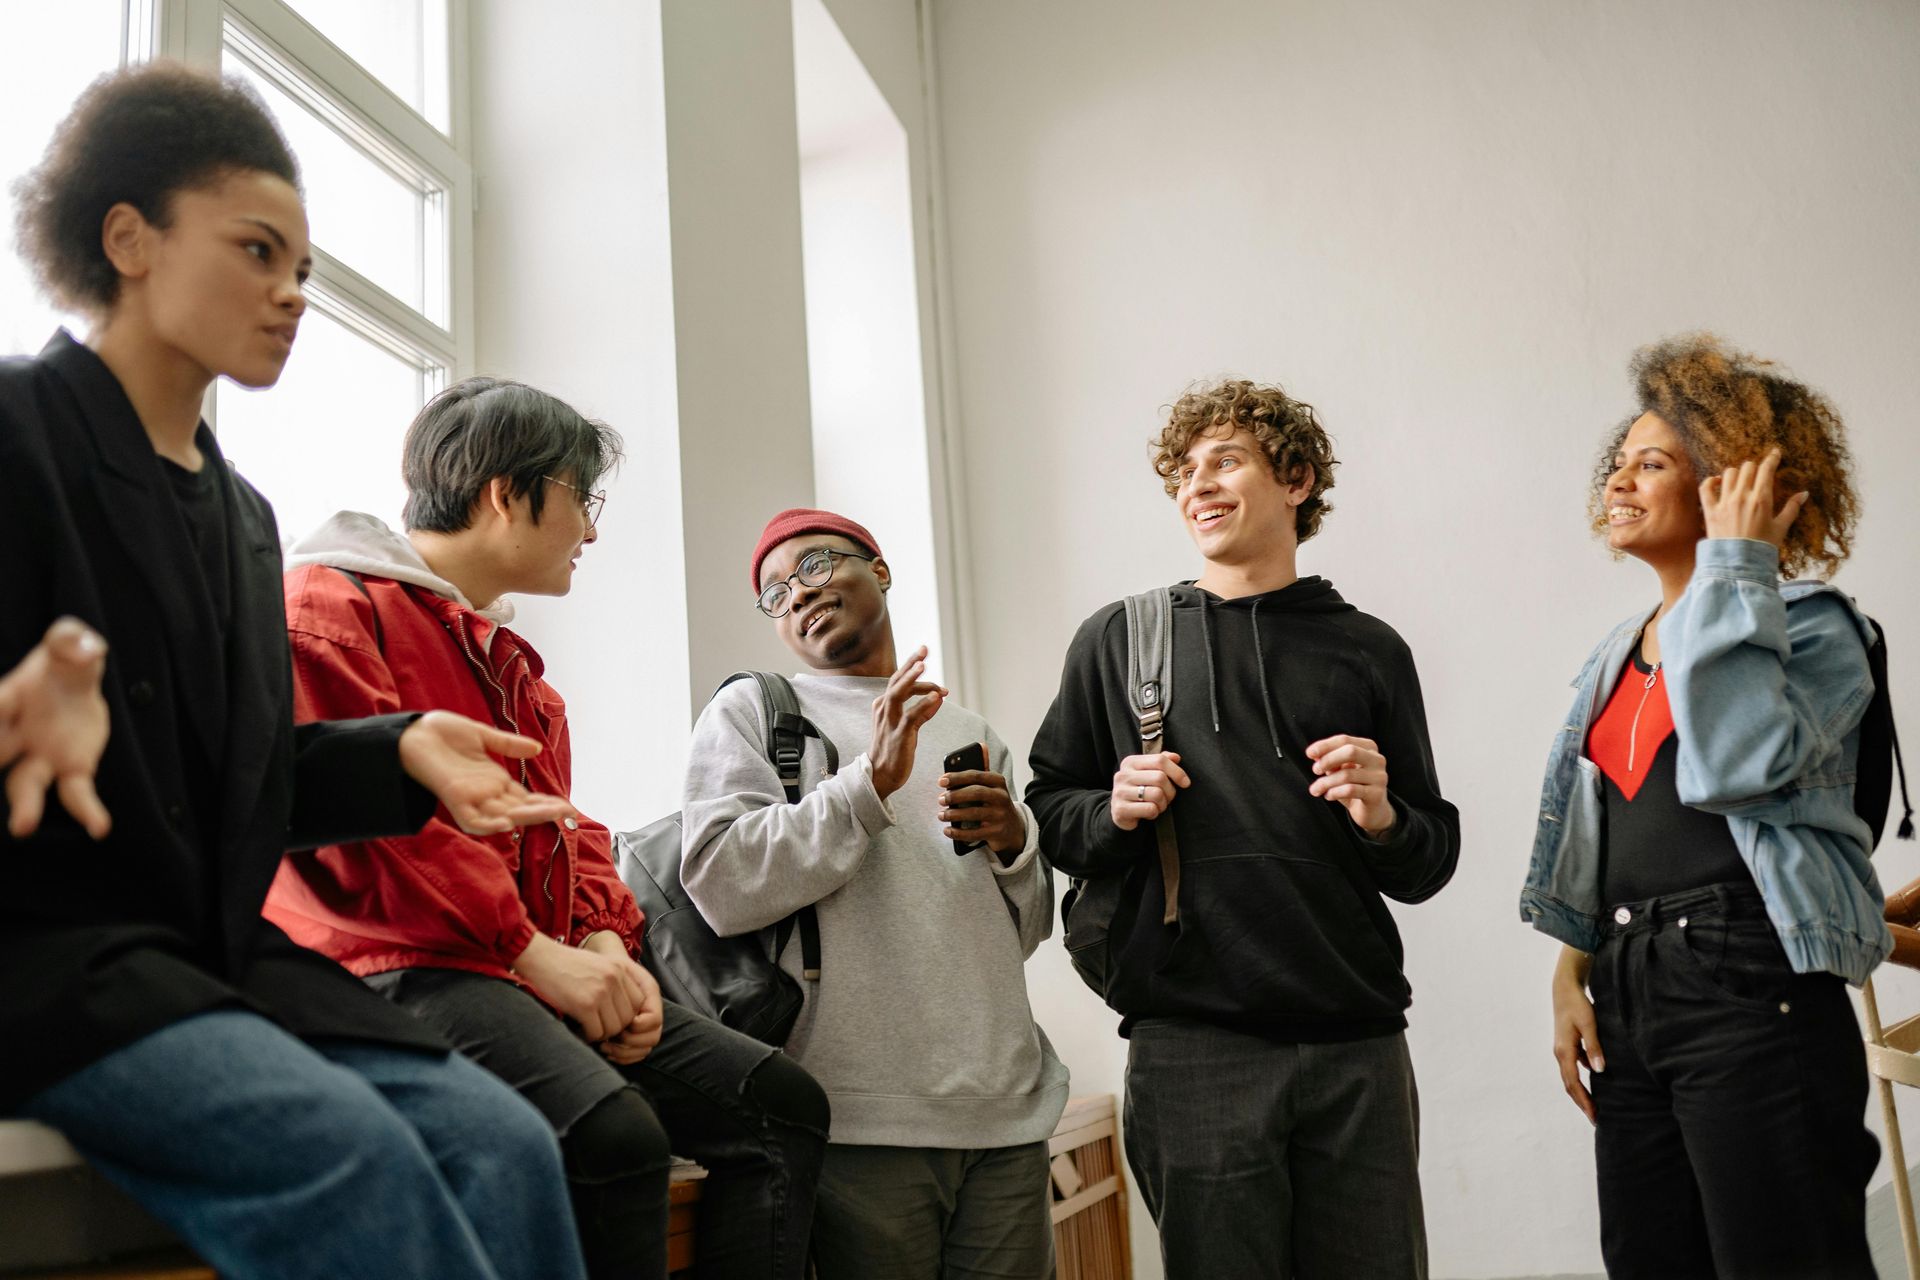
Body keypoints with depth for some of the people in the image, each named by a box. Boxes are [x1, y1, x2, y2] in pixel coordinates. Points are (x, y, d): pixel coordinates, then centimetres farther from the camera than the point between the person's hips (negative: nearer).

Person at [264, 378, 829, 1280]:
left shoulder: (508, 657, 27)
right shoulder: (329, 599, -1)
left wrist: (605, 947, 3)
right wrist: (532, 951, -16)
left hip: (540, 974, 9)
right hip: (398, 966, -9)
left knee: (779, 1102, -1)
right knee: (612, 1134, -34)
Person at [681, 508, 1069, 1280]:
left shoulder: (970, 734, 18)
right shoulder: (750, 711, 6)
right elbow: (720, 888, -9)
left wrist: (1014, 843, 0)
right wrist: (872, 781, -14)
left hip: (1008, 1111, 4)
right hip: (866, 1120, -4)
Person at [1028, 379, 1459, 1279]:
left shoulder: (1368, 651, 10)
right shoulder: (1119, 640, 9)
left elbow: (1428, 867, 14)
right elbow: (1050, 814, 12)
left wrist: (1383, 820, -7)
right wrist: (1115, 813, -9)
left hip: (1356, 1045, 2)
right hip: (1191, 1048, -1)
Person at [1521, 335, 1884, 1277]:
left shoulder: (1811, 628, -2)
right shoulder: (1618, 655, 17)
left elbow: (1733, 764, -22)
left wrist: (1736, 570, -14)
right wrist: (1569, 978, 10)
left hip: (1751, 986, -7)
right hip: (1630, 993, 7)